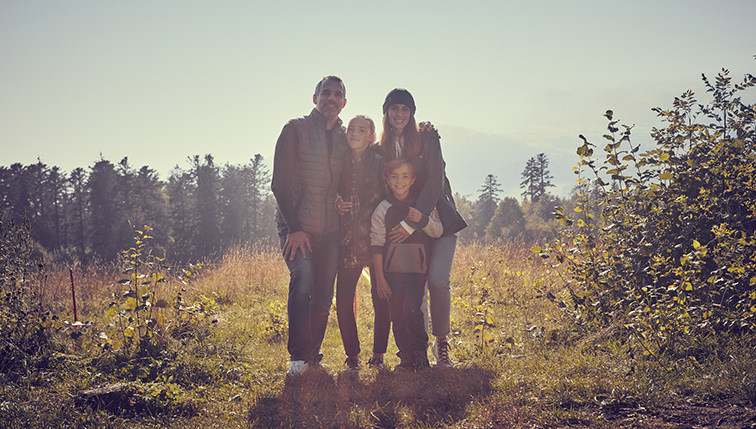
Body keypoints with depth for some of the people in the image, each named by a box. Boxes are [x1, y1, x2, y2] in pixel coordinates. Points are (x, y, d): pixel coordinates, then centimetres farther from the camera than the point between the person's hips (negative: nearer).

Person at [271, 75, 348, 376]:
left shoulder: (345, 139, 14)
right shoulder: (295, 129, 0)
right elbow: (280, 183, -5)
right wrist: (294, 227, -13)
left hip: (330, 229, 4)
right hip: (296, 227, -4)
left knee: (324, 295, 3)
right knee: (302, 278, -23)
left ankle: (312, 356, 17)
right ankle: (298, 356, -18)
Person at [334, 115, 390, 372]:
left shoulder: (380, 161, 0)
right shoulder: (341, 162, 10)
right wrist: (337, 204, -4)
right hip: (348, 241, 3)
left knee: (381, 298, -1)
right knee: (343, 299, -2)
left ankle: (378, 355, 14)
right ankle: (352, 355, 12)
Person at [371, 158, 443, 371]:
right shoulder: (383, 209, 0)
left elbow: (438, 231, 1)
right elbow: (377, 245, 0)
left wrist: (422, 219, -20)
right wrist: (379, 278, -3)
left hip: (417, 268, -1)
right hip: (392, 270, 1)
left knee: (411, 310, -14)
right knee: (397, 315, 1)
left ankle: (420, 353, 4)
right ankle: (406, 357, 14)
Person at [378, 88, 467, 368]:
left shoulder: (427, 139, -5)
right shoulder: (384, 147, 7)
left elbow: (434, 183, -13)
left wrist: (411, 223, -19)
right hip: (405, 223, 3)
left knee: (437, 280, -16)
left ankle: (441, 343, 1)